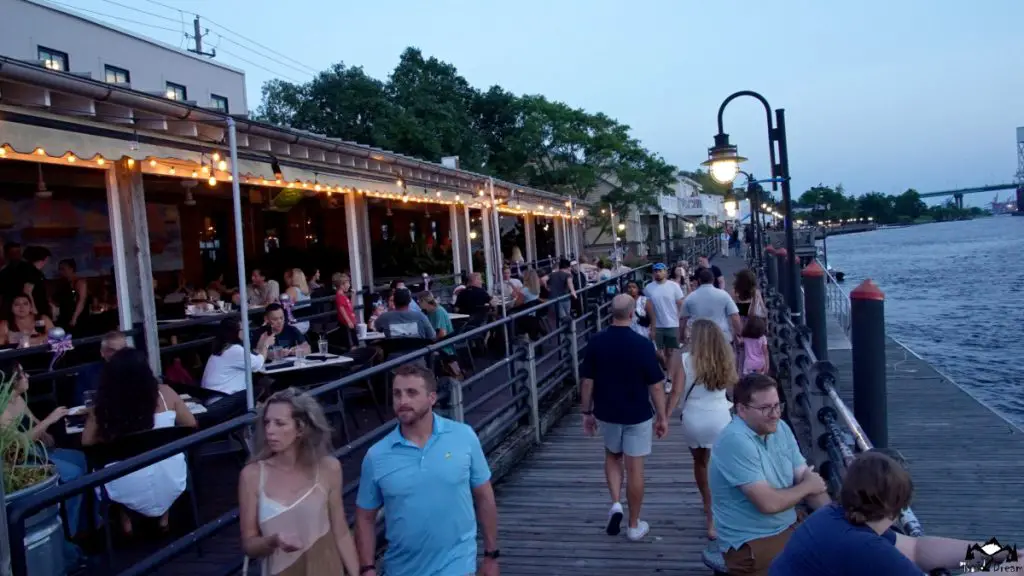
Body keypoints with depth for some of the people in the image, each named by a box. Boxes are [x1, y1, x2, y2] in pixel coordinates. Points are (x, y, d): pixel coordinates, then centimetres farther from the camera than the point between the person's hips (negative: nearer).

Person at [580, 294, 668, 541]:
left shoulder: (596, 342, -9)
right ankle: (634, 526, 19)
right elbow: (656, 385, -11)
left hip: (607, 412, 2)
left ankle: (615, 504, 9)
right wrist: (662, 416, 0)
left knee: (612, 456, 26)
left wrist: (587, 412, 9)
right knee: (635, 468, 8)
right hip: (638, 415, -2)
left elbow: (586, 382, -3)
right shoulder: (642, 344, -16)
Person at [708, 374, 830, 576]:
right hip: (751, 544, -8)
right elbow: (768, 503, -25)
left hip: (790, 526, 8)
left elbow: (806, 477, 5)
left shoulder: (780, 428, 4)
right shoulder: (736, 441, -23)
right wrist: (807, 486, -8)